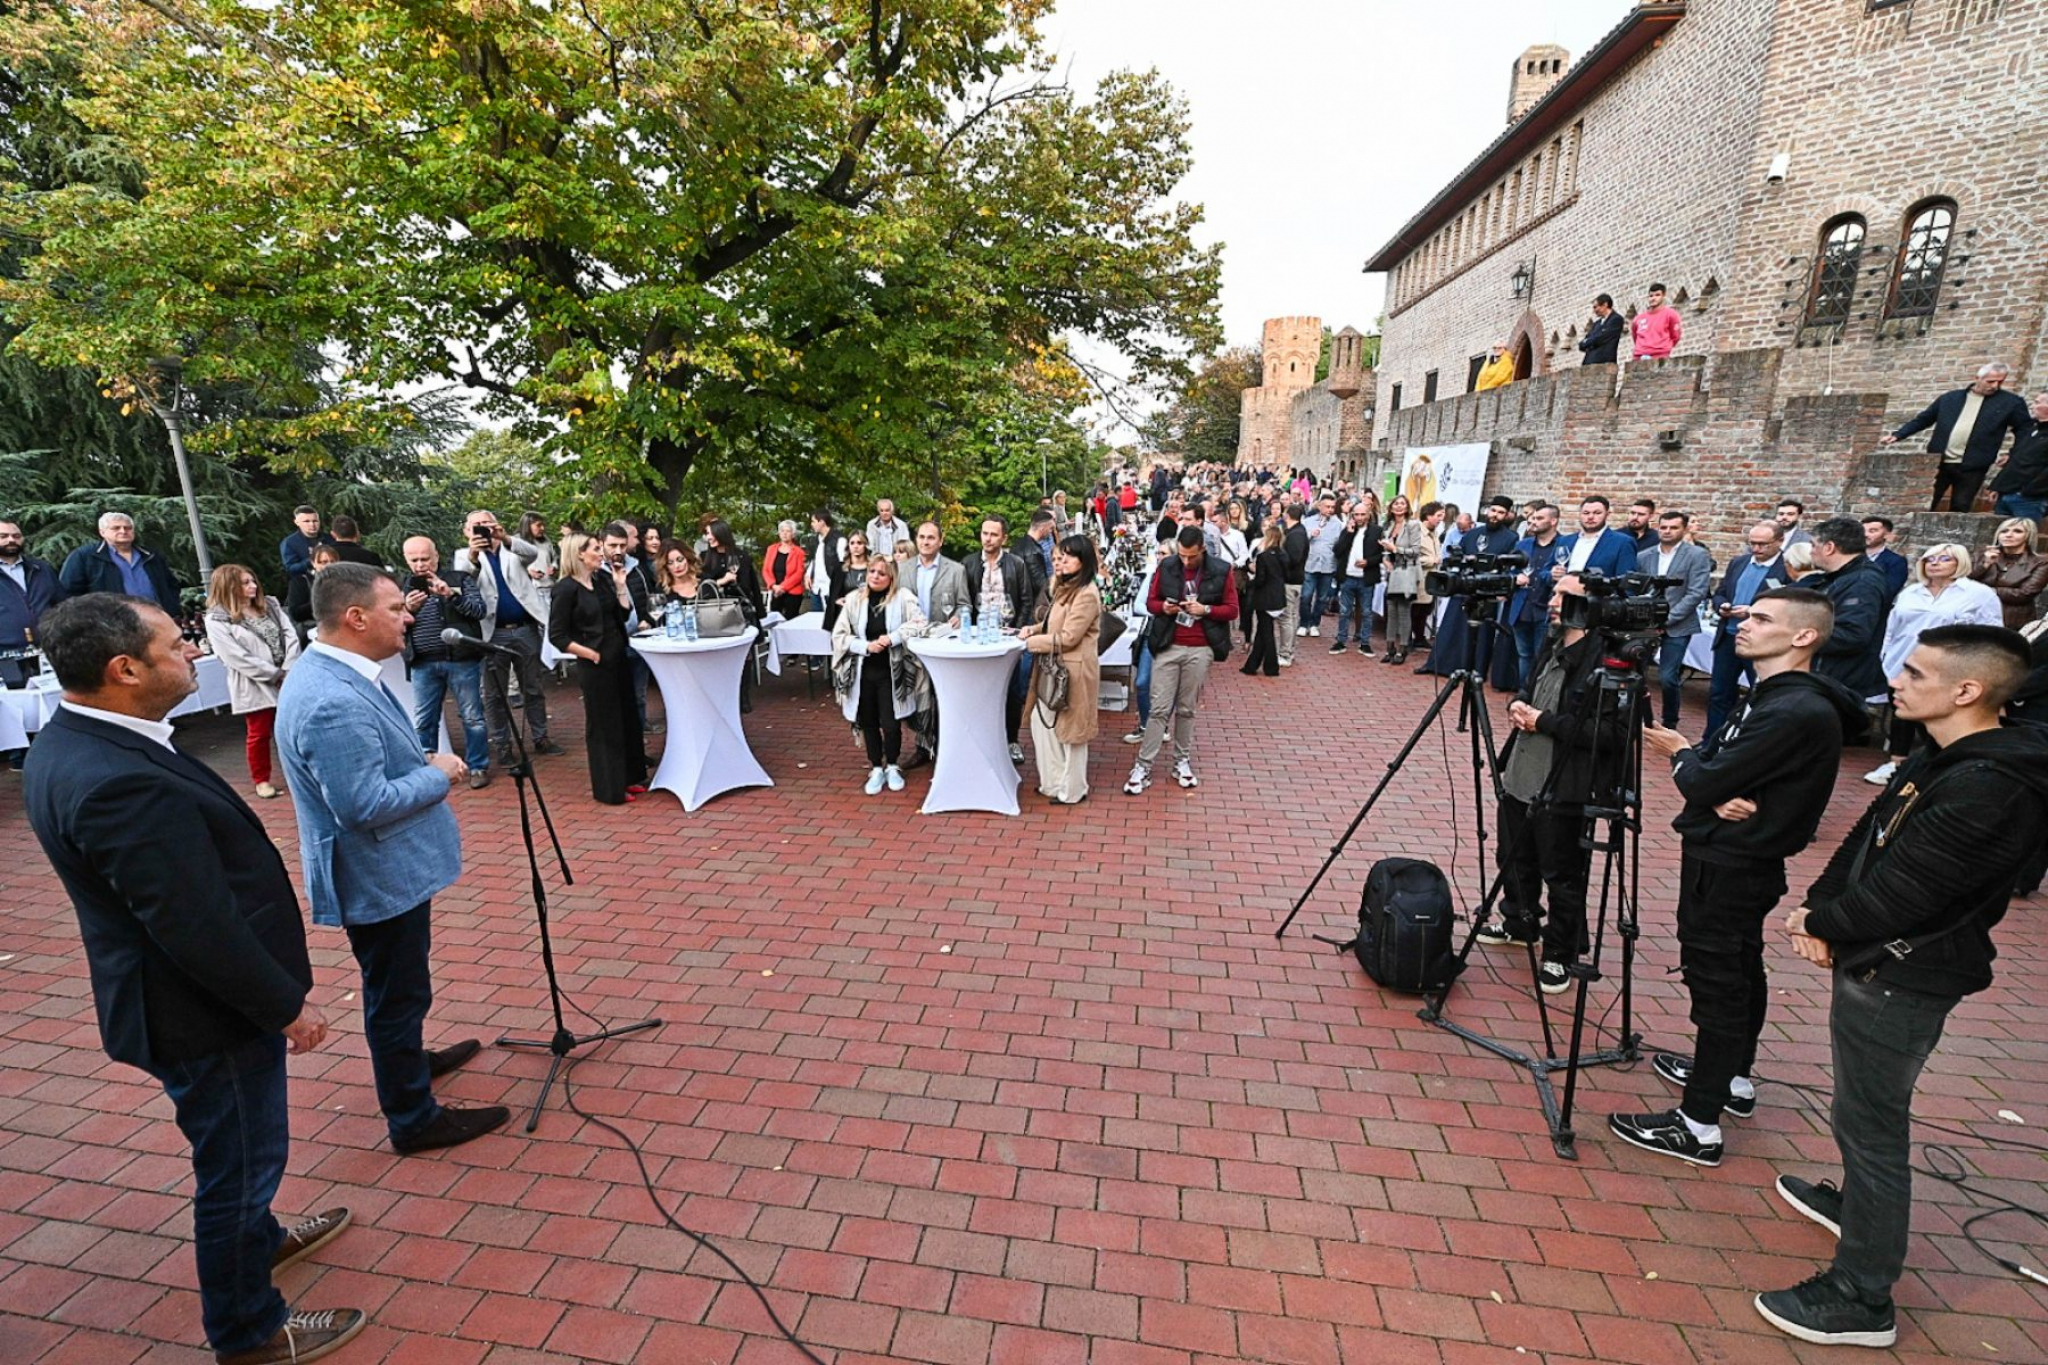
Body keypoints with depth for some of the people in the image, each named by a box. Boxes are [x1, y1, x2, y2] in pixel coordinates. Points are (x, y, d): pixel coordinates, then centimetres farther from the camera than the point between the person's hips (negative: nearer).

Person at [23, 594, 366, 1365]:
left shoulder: (70, 742, 0)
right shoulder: (121, 784, -33)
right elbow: (199, 930, -28)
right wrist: (287, 1005, -15)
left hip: (185, 999, 9)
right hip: (206, 1013, -9)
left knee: (233, 1152, 30)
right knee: (238, 1161, 12)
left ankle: (256, 1236, 53)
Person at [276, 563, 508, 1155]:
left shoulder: (333, 671, 3)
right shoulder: (333, 703, -30)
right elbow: (364, 806, -30)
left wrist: (422, 760, 4)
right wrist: (438, 774, -18)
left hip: (387, 868, 10)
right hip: (380, 878, -10)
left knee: (396, 987, 28)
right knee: (398, 993, 6)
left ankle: (406, 1059, 49)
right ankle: (414, 1119, 23)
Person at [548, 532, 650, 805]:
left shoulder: (602, 579, 6)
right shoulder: (566, 588, -13)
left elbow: (623, 614, 7)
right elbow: (557, 636, -12)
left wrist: (620, 585, -1)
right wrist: (591, 654, -13)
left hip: (618, 658, 7)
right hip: (595, 665, -7)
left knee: (628, 719, 15)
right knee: (603, 726, 4)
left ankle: (629, 778, 30)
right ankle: (609, 789, 17)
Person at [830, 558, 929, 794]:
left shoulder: (903, 597, -4)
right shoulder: (854, 598, 1)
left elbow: (919, 624, -14)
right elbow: (839, 635, 0)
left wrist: (892, 638, -22)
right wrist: (866, 646, -14)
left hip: (891, 672, -2)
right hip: (862, 672, 2)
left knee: (891, 724, -2)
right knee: (868, 722, 11)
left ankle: (892, 766, 23)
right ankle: (876, 768, 28)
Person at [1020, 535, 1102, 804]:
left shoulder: (1086, 595, -19)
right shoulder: (1067, 588, 13)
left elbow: (1067, 637, -21)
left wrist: (1031, 641, -11)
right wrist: (1033, 629, 4)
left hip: (1073, 671, -10)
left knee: (1070, 731, 4)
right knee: (1042, 722, 11)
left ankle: (1072, 791, 21)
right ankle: (1054, 783, 24)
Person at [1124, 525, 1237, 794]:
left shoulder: (1221, 571, -2)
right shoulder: (1166, 567, 2)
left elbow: (1232, 609, 1)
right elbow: (1150, 601, 8)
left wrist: (1205, 609, -15)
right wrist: (1163, 607, -14)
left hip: (1200, 650, 0)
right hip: (1168, 647, 1)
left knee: (1186, 709, 9)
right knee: (1159, 709, -1)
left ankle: (1182, 762, 23)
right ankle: (1143, 767, 3)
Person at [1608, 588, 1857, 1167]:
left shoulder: (1797, 714, -24)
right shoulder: (1773, 697, 9)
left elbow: (1704, 783, -24)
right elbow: (1718, 766, 11)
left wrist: (1680, 753, -2)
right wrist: (1725, 796, -12)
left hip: (1729, 867, -10)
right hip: (1738, 861, 10)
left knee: (1717, 985, -3)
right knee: (1739, 972, 22)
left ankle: (1698, 1126, 7)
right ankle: (1734, 1079, 41)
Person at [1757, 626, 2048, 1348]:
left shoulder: (1990, 789, -25)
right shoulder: (1942, 759, 5)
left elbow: (1901, 893, -24)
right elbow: (1867, 839, 9)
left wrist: (1819, 925, -8)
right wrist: (1818, 910, -1)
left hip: (1901, 980, -9)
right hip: (1881, 961, 9)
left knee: (1871, 1123, 1)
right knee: (1867, 1112, 26)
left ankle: (1861, 1299, 14)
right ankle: (1858, 1202, 47)